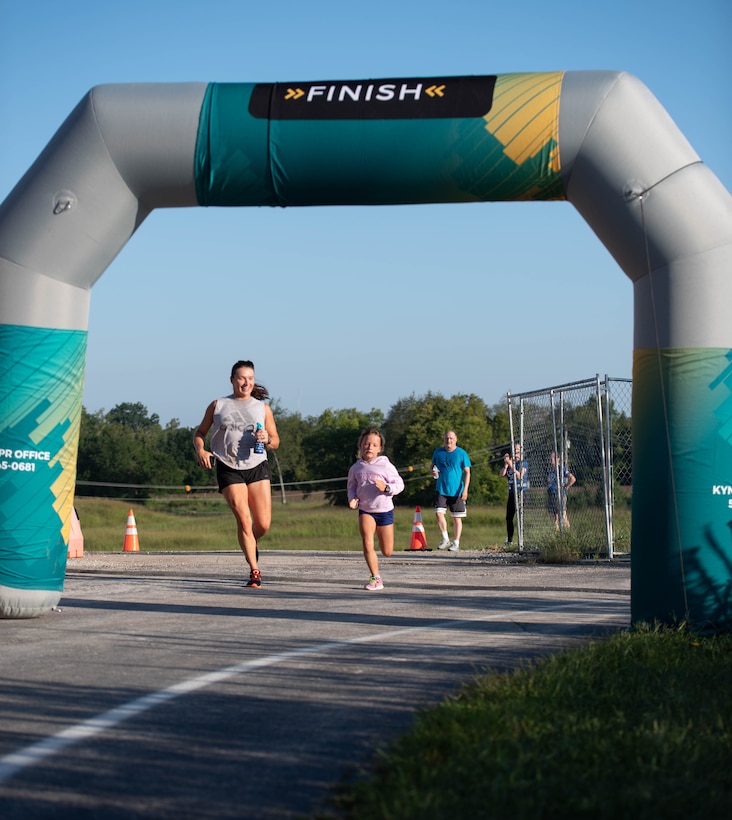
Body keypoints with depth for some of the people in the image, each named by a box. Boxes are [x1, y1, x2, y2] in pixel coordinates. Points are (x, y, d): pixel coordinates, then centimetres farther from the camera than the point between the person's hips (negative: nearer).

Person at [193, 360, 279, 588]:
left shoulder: (263, 407, 14)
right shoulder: (217, 406, 11)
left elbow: (276, 442, 15)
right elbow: (199, 433, 16)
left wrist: (267, 439, -9)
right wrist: (201, 450, -5)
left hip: (257, 467, 2)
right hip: (228, 469, -2)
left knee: (263, 524, -3)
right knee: (244, 519, -12)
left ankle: (252, 544, 33)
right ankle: (254, 571, -3)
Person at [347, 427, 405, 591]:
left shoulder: (386, 465, -6)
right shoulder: (356, 468, 2)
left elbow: (399, 484, -4)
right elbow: (352, 487, 15)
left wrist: (386, 488, -23)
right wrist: (352, 499, -5)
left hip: (385, 510, -1)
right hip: (365, 510, 1)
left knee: (387, 552, 6)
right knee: (367, 544, -20)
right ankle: (376, 578, -7)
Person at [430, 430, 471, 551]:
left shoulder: (462, 454, -3)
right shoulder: (438, 452, 6)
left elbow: (467, 472, -3)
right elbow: (433, 465, 21)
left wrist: (465, 490, -11)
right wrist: (433, 471, -5)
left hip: (456, 491, -2)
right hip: (441, 490, 2)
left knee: (457, 518, 3)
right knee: (439, 513, -11)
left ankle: (456, 543, 11)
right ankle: (445, 539, 4)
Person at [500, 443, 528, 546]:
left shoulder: (524, 463, -2)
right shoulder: (510, 462, 15)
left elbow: (520, 476, -15)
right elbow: (502, 475, 6)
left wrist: (512, 466, -21)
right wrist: (506, 464, -4)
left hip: (521, 492, -6)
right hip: (511, 493, 6)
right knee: (509, 517, 8)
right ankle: (509, 540, 15)